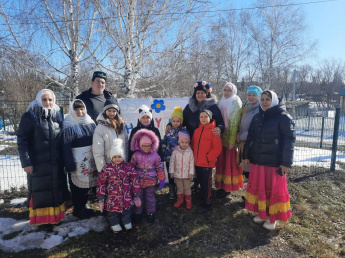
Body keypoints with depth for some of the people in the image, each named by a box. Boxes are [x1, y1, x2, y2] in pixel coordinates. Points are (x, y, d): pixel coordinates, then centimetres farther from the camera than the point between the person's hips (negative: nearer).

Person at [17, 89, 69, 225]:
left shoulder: (57, 116, 7)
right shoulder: (29, 116, -7)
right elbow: (22, 140, -9)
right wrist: (26, 162, -14)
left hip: (56, 163, 4)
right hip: (38, 163, -4)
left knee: (57, 188, 14)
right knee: (40, 190, 8)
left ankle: (55, 213, 32)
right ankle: (41, 217, 24)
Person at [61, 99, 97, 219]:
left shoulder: (91, 123, 6)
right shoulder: (68, 127, -11)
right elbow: (66, 148, -13)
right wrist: (70, 166, -15)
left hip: (90, 161, 5)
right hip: (77, 162, -5)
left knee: (88, 183, 16)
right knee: (78, 186, 7)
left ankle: (83, 206, 35)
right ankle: (78, 209, 26)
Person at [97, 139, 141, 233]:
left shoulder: (129, 167, -8)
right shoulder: (107, 169, -10)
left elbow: (135, 181, -1)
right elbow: (101, 184, -5)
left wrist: (136, 196, 2)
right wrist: (101, 199, -4)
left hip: (126, 199, 1)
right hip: (112, 199, -1)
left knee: (126, 211, 19)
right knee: (113, 212, 16)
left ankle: (127, 223, 47)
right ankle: (114, 224, 43)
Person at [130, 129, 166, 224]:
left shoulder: (155, 155, -7)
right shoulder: (136, 155, -7)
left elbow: (160, 168, -2)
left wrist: (162, 180, -1)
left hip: (151, 181, 0)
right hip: (138, 181, 0)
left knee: (150, 198, 12)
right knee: (138, 198, 14)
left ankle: (151, 213, 32)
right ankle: (137, 213, 34)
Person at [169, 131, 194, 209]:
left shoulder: (190, 152, -11)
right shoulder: (175, 151, -10)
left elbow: (192, 163, -8)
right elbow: (172, 162, -3)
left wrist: (191, 173, -9)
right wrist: (171, 172, -1)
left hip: (187, 174, -1)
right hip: (177, 174, 1)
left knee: (187, 188, 13)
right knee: (179, 188, 17)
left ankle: (188, 201, 27)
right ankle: (180, 200, 33)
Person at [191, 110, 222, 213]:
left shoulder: (213, 131, -12)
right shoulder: (197, 131, 7)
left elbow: (217, 148, -14)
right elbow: (193, 145, 16)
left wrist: (208, 157, -15)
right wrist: (195, 156, 7)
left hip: (207, 163, -6)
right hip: (197, 163, 6)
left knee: (206, 184, 4)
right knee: (201, 183, 18)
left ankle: (206, 205, 16)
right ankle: (203, 200, 35)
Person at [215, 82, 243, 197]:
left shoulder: (236, 103, -7)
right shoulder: (222, 103, 13)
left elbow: (235, 123, -13)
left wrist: (232, 141, -17)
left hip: (230, 138, -6)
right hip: (221, 137, 6)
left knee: (229, 162, 1)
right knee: (221, 161, 10)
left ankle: (228, 187, 13)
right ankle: (221, 185, 23)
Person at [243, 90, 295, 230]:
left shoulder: (283, 117, -8)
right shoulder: (257, 117, 10)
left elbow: (289, 140, -12)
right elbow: (250, 137, 13)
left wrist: (286, 162, -15)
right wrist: (246, 155, 9)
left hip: (274, 161, -6)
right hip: (257, 160, 6)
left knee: (274, 188, 5)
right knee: (258, 186, 13)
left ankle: (273, 217, 22)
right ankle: (262, 212, 30)